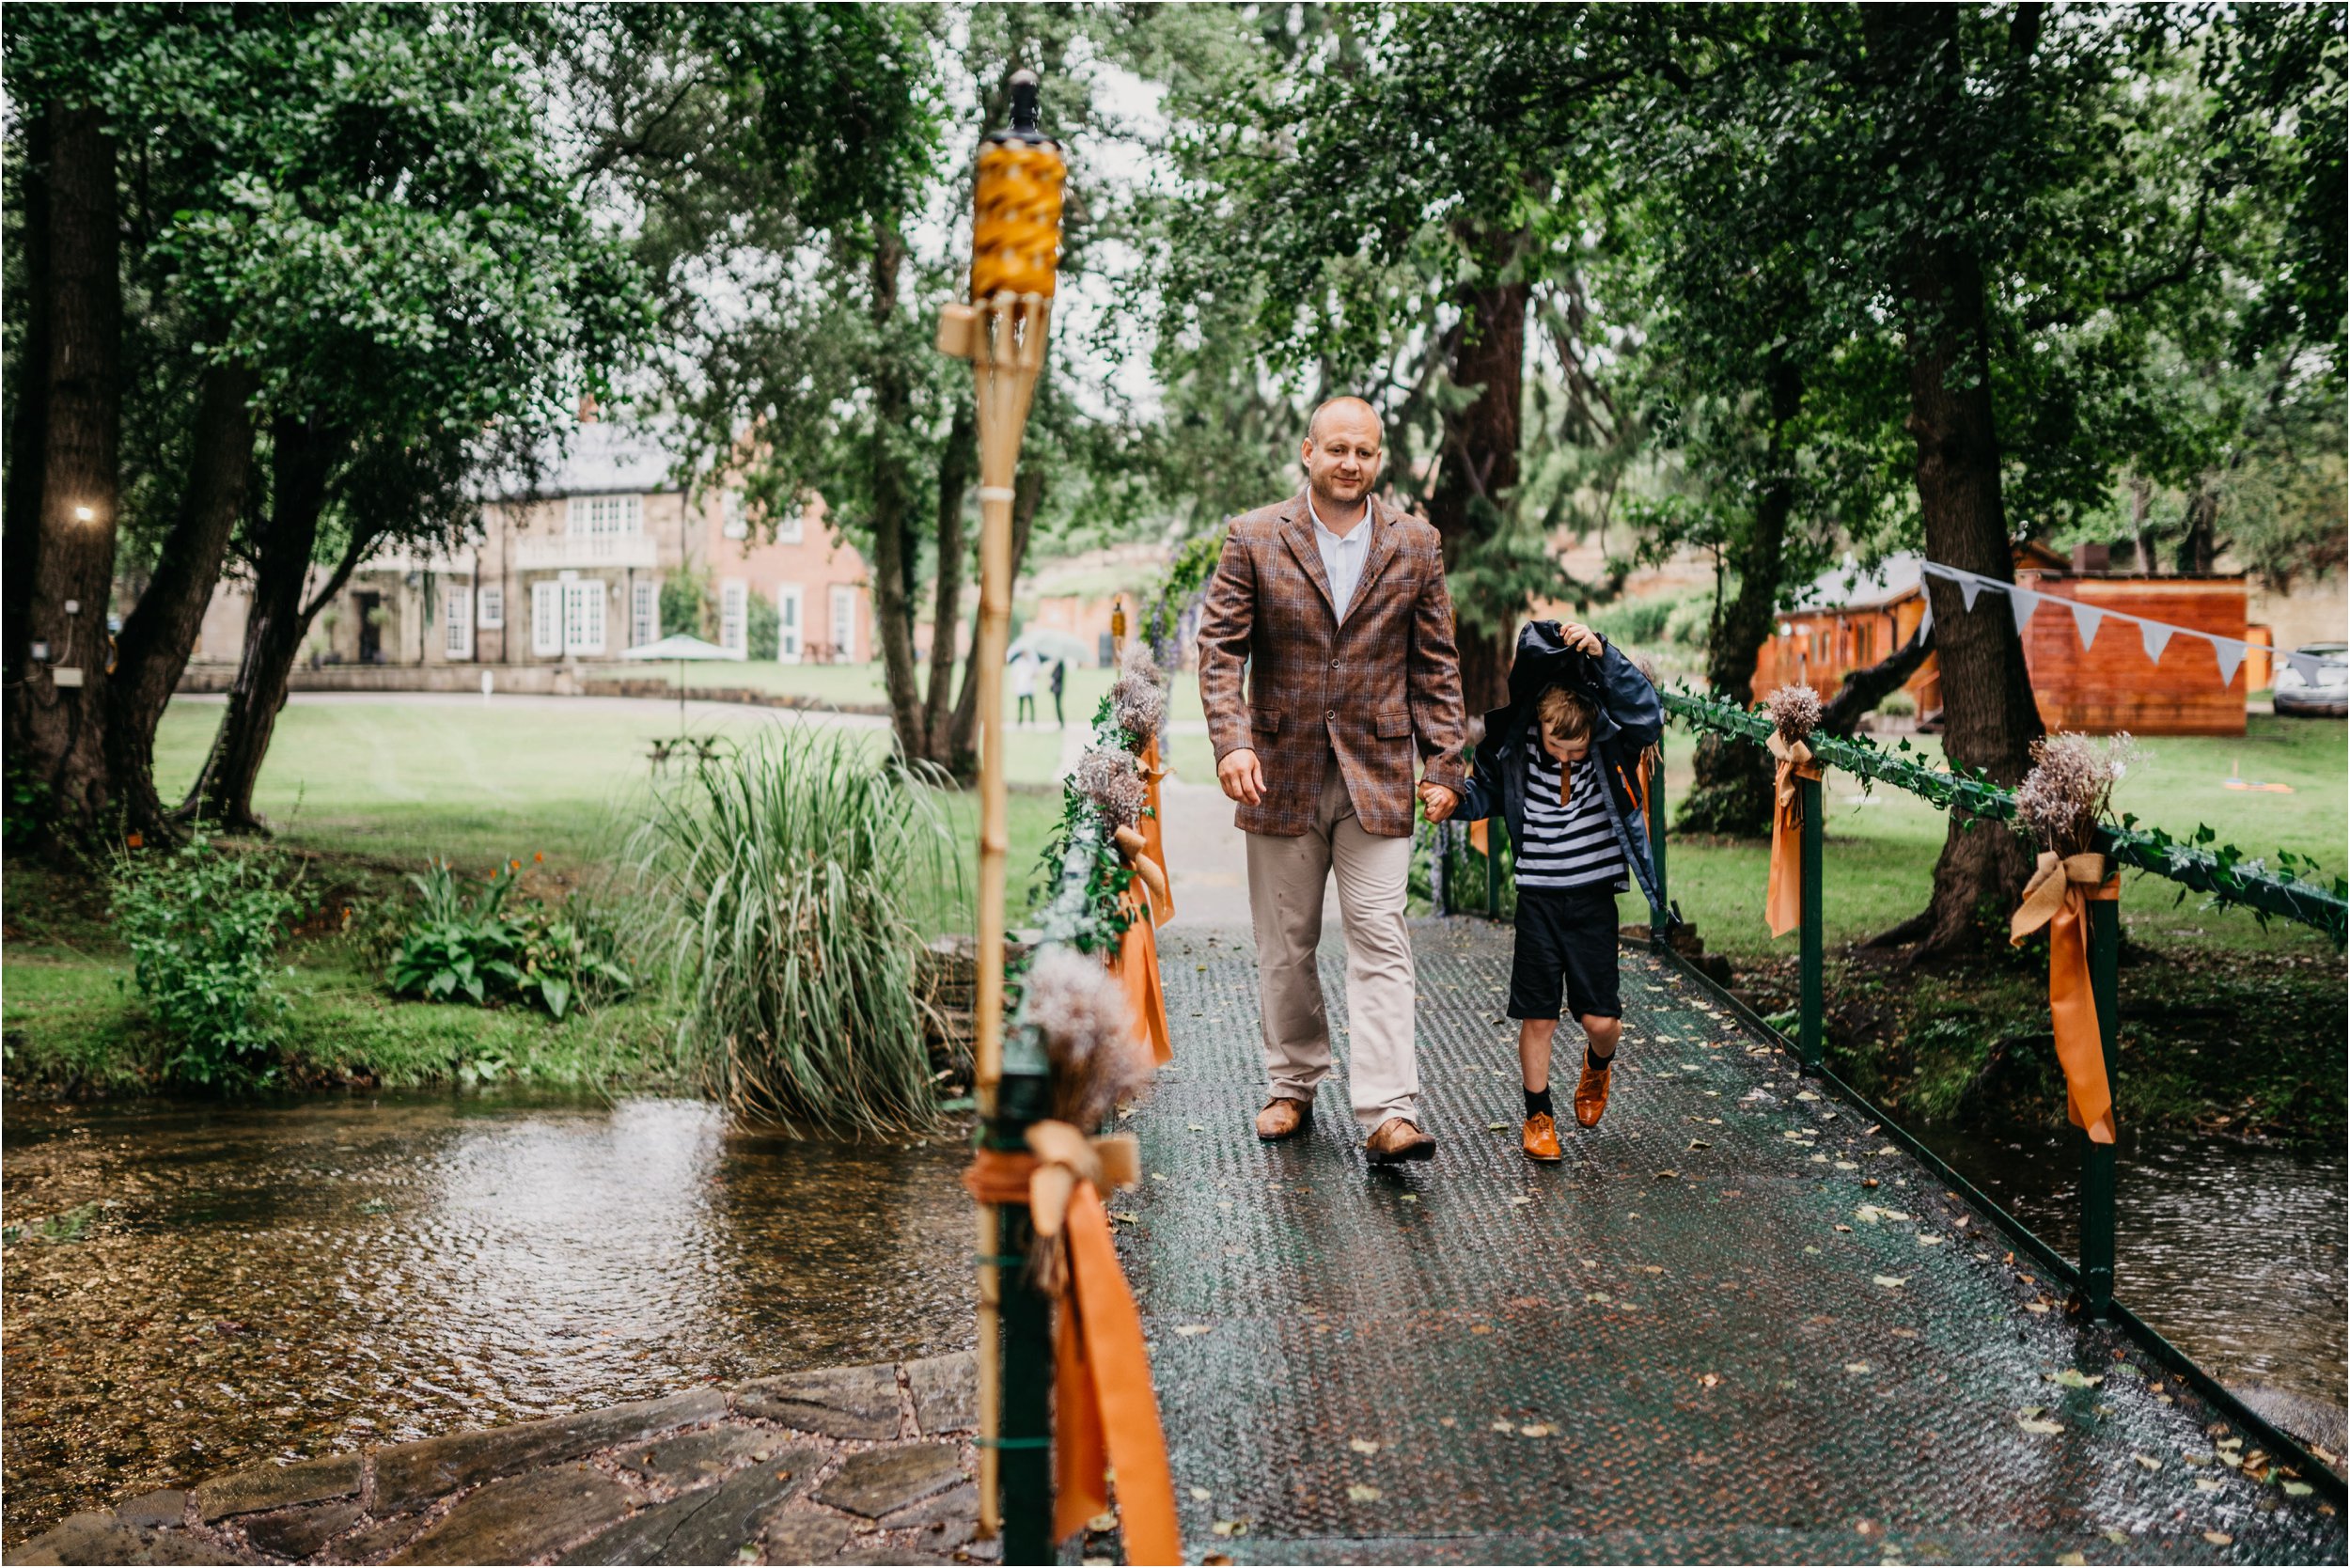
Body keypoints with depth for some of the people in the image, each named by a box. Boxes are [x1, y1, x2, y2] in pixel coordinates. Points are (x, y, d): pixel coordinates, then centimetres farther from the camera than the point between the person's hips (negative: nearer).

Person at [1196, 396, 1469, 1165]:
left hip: (1376, 773, 0)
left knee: (1381, 942, -7)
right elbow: (1221, 647, -3)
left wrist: (1444, 762, 0)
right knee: (1285, 944, 10)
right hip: (1282, 773, 0)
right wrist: (1231, 741, -18)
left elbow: (1435, 664, 7)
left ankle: (1388, 1115, -8)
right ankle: (1292, 1087, 26)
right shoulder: (1253, 539, 1)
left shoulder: (1415, 545, 5)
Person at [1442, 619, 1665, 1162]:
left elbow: (1647, 714, -29)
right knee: (1537, 1015, 3)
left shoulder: (1613, 747, -9)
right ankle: (1538, 1115, 20)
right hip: (1538, 899, 1)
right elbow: (1487, 791, 12)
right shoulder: (1516, 748, -5)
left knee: (1601, 1019, 0)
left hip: (1594, 899, -1)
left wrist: (1603, 654, -38)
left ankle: (1596, 1067, 36)